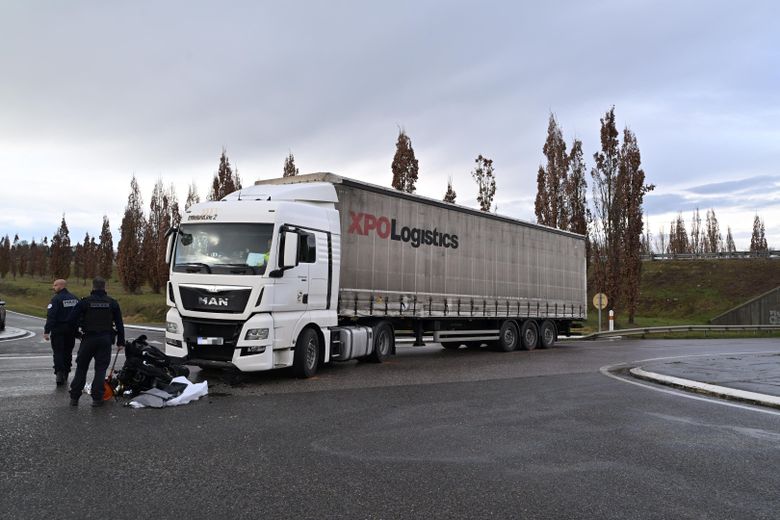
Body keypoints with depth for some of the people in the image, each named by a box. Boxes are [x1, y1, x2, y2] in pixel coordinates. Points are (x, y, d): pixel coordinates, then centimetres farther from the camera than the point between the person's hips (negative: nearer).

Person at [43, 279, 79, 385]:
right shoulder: (75, 299, 8)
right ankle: (65, 375, 22)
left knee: (58, 352, -1)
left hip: (58, 330, -6)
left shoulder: (56, 299, -12)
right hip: (71, 330, 6)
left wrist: (47, 331, -17)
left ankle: (59, 372, -14)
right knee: (68, 353, 14)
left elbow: (51, 317, -18)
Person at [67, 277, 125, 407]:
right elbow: (119, 324, 3)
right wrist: (120, 341, 10)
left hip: (88, 338, -1)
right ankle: (97, 398, 1)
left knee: (81, 368, 11)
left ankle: (74, 397, 15)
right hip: (106, 339, 1)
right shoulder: (112, 303, 1)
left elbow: (71, 319, -8)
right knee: (101, 368, 5)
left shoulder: (84, 301, -5)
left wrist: (82, 323, 11)